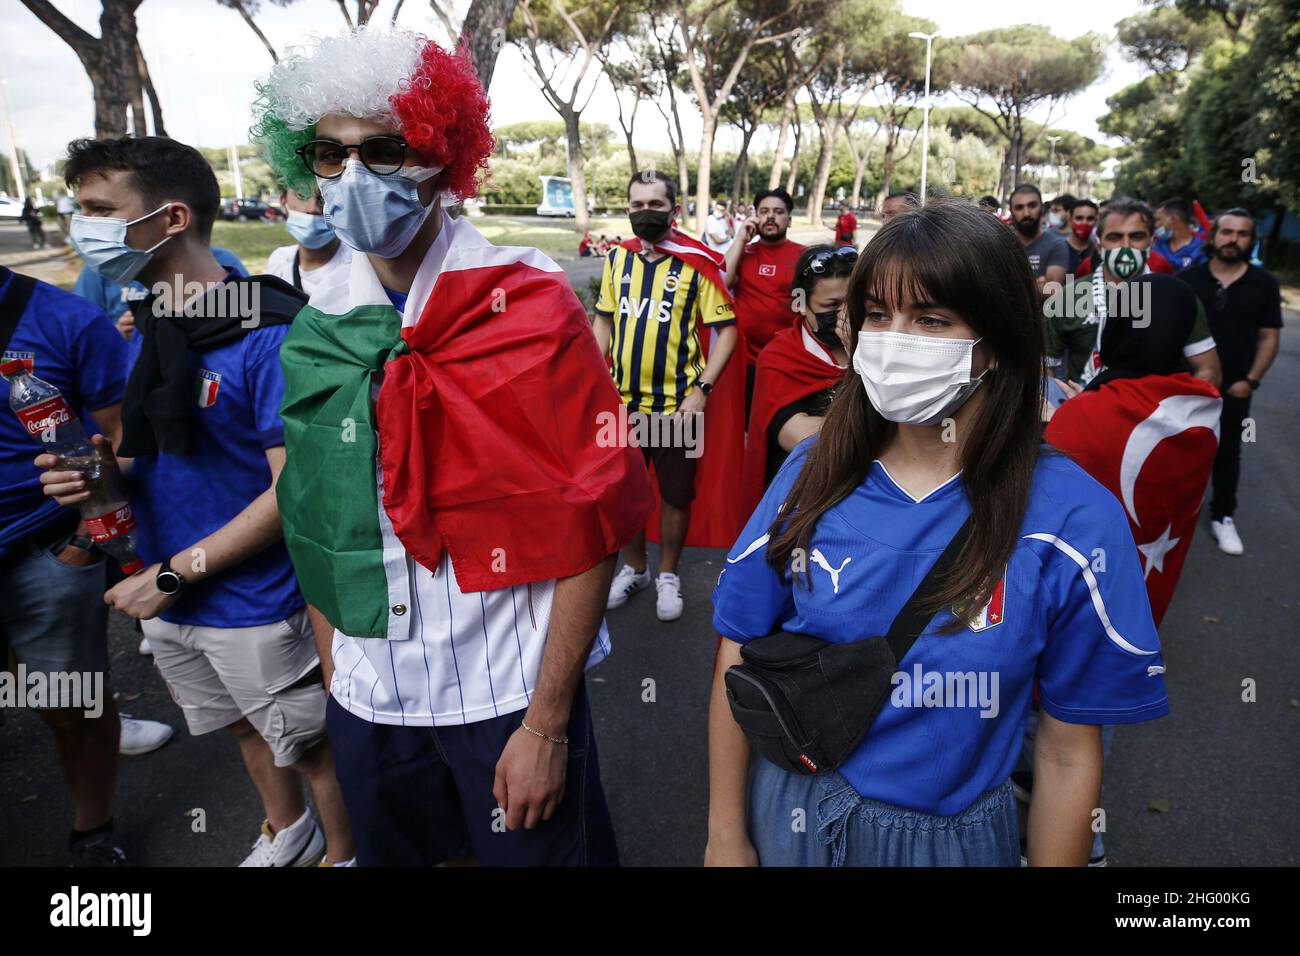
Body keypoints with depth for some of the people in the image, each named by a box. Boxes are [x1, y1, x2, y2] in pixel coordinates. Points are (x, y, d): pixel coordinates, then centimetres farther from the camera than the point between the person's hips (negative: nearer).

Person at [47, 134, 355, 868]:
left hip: (258, 608, -8)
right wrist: (106, 472, -7)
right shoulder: (144, 330, 5)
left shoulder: (267, 332, -21)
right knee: (249, 730, 26)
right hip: (171, 604, 8)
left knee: (310, 744, 13)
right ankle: (286, 836, 51)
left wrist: (176, 573, -18)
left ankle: (342, 855, 38)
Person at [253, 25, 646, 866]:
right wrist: (335, 684, 11)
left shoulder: (532, 308, -12)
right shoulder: (318, 331, 2)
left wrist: (547, 723, -12)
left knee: (536, 845, 12)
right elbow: (318, 526, 10)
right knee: (389, 850, 22)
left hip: (508, 693, -4)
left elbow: (592, 524, -13)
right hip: (369, 696, 5)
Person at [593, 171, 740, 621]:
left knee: (675, 495, 8)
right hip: (621, 401, 4)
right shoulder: (618, 257, 4)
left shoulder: (698, 263, -9)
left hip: (677, 405, -4)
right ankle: (633, 568, 36)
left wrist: (701, 390, -17)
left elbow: (727, 330, -8)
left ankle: (668, 575, 29)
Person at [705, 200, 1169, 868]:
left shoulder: (1072, 521, -18)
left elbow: (1068, 754, -11)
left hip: (949, 835, -1)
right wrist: (725, 837, -2)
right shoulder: (814, 473, -12)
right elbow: (739, 656, -6)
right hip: (786, 813, 2)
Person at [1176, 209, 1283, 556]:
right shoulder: (1187, 279, -3)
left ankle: (1223, 517, 23)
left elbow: (1269, 337, 1)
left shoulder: (1264, 284, -1)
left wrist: (1251, 380, -7)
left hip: (1234, 387, 1)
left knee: (1227, 453, 10)